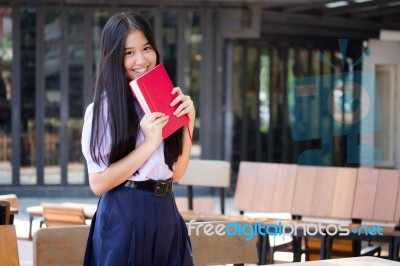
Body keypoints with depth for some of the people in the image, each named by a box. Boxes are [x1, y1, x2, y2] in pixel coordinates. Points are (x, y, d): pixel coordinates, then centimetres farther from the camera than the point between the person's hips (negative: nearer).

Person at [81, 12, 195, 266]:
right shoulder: (103, 108, -9)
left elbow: (176, 173, 8)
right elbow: (98, 183, -14)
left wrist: (188, 122, -4)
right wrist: (149, 143, -20)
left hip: (166, 214, 5)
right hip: (124, 217, -5)